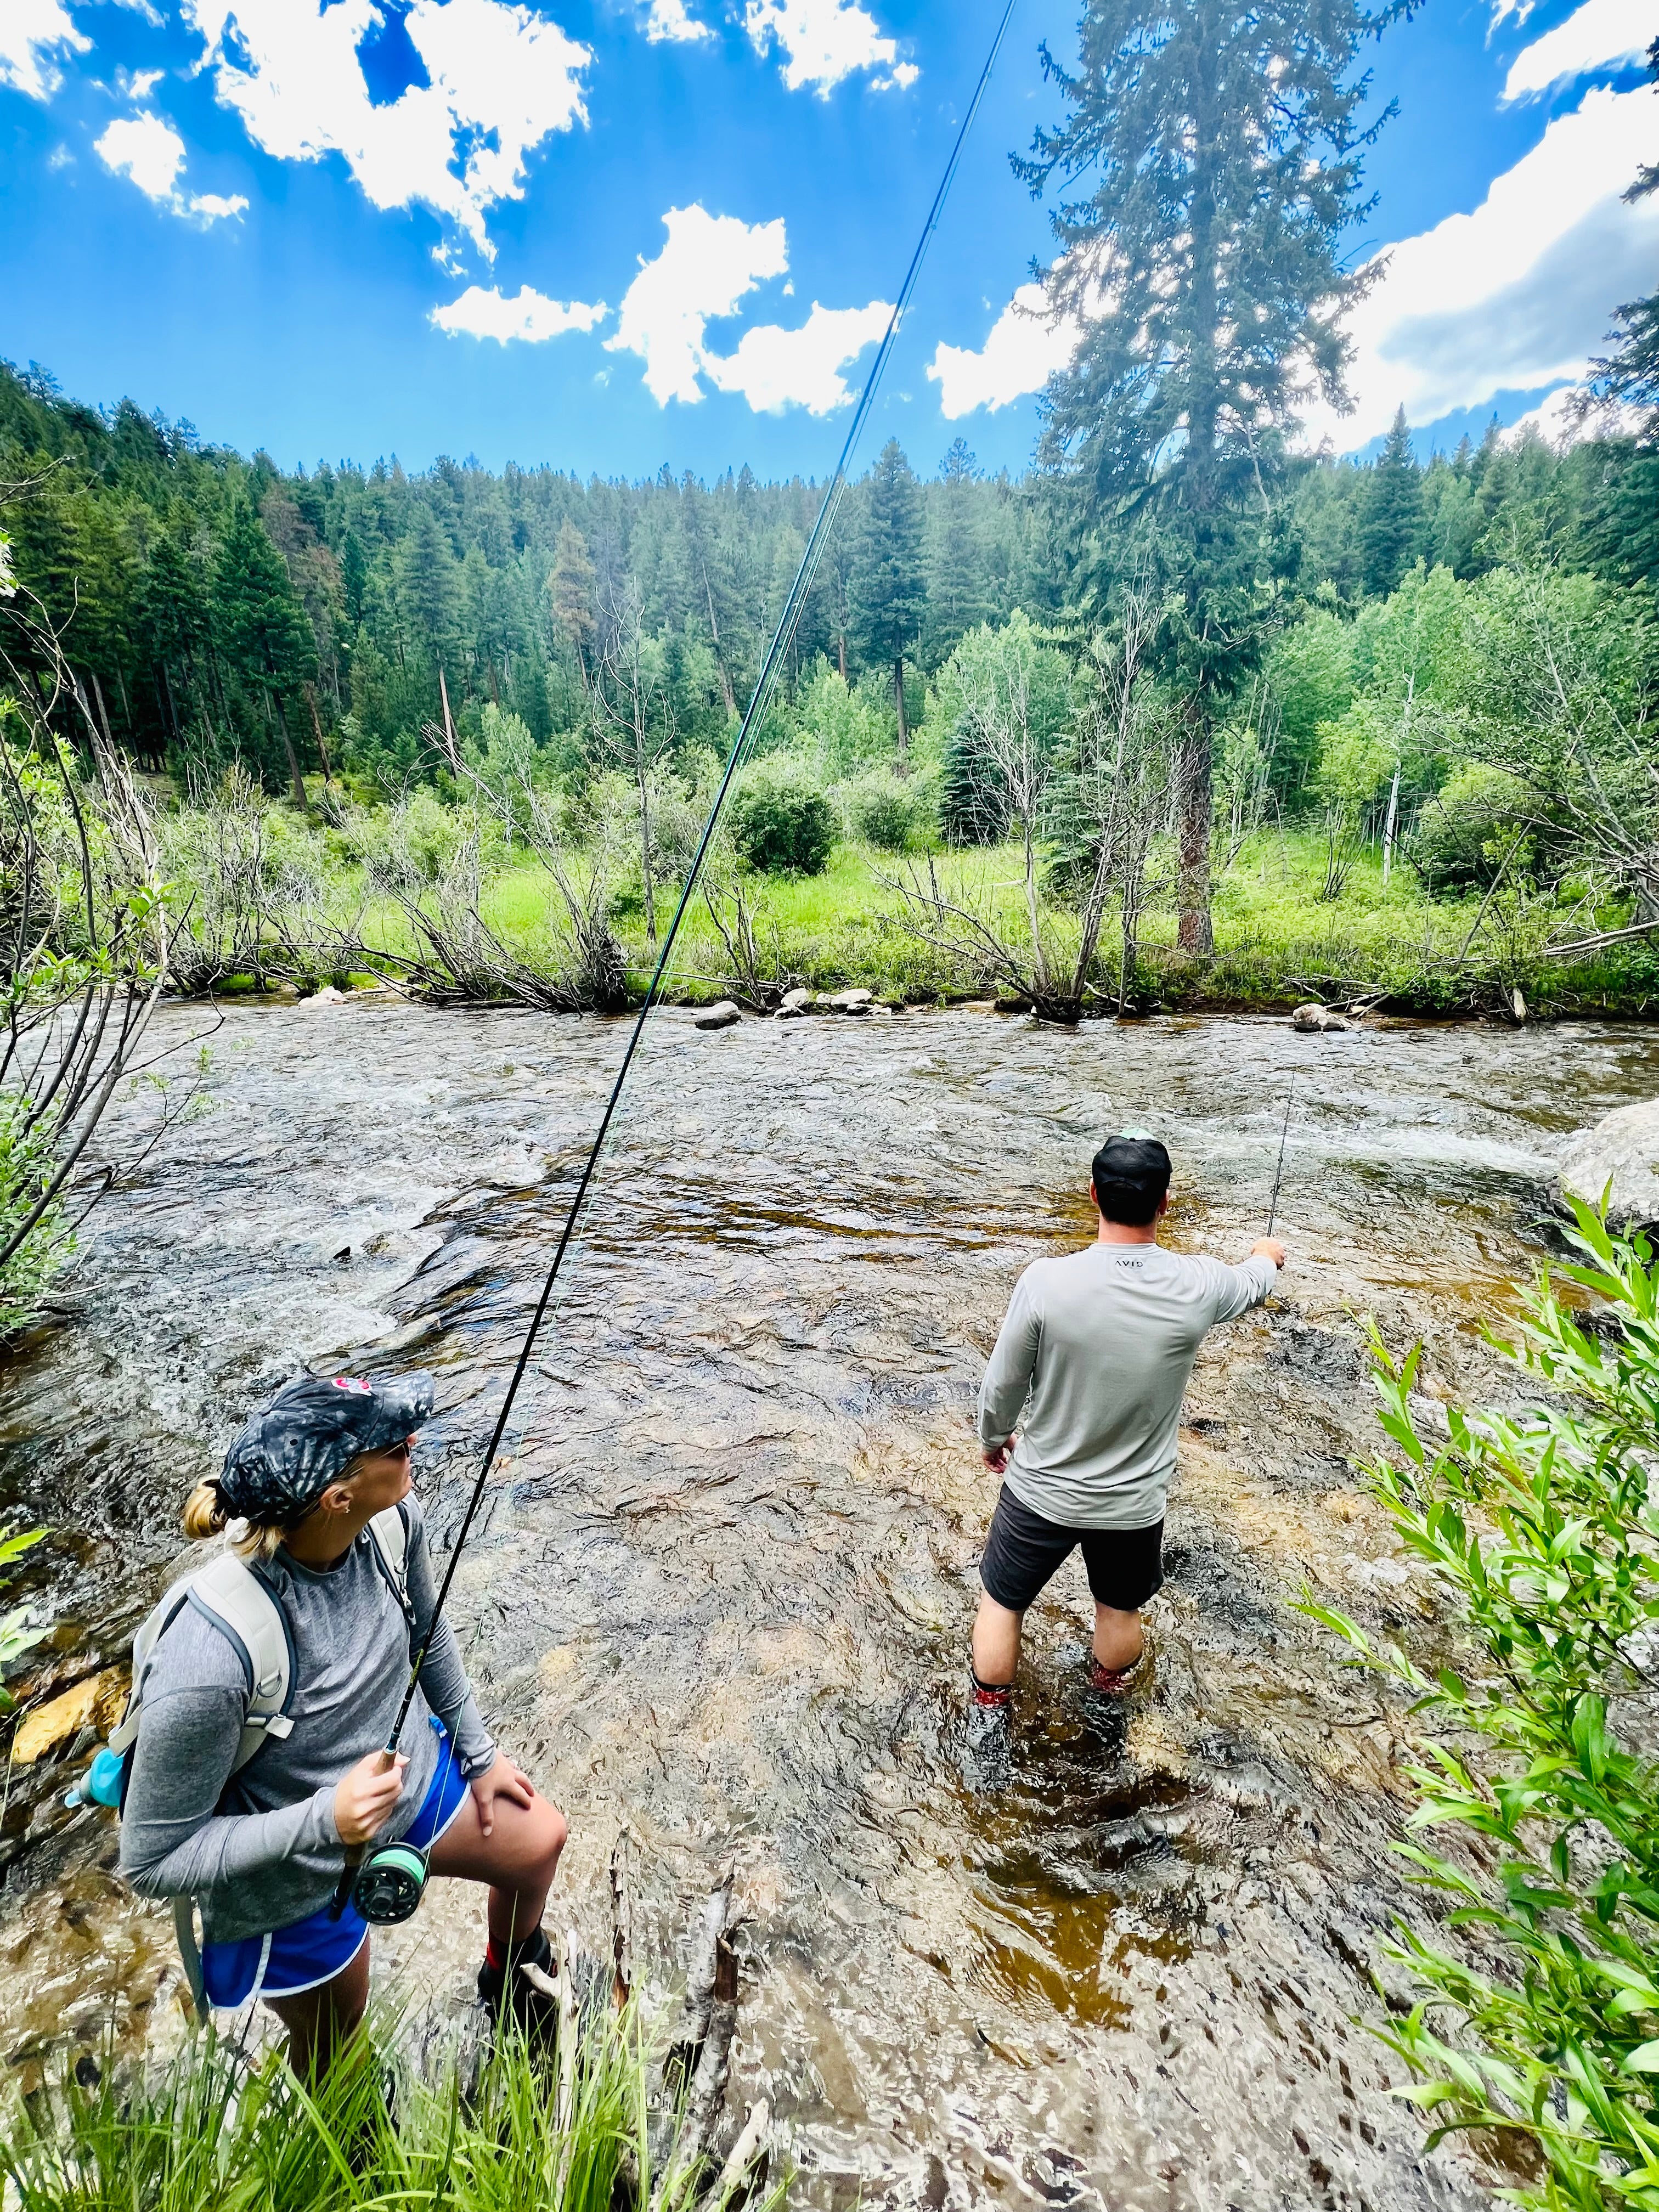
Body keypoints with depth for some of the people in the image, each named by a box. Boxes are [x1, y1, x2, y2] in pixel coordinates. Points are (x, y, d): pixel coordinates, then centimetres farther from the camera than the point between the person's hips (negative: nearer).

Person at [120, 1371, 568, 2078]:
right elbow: (151, 1861, -24)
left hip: (410, 1776, 5)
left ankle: (509, 1978, 56)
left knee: (539, 1840, 22)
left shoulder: (393, 1520, -25)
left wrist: (479, 1753, 7)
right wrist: (324, 1821, -35)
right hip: (296, 1882, -4)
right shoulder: (209, 1661, -42)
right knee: (336, 2050, 25)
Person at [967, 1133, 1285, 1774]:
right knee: (1120, 1611, 31)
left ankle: (987, 1728, 41)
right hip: (1132, 1504, 2)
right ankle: (1107, 1701, 56)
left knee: (1002, 1602, 24)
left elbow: (1002, 1387, -14)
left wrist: (995, 1439, 8)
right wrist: (1267, 1254, 30)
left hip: (1040, 1492, -2)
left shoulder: (1047, 1281, -27)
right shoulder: (1196, 1287, -20)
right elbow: (1255, 1282, 6)